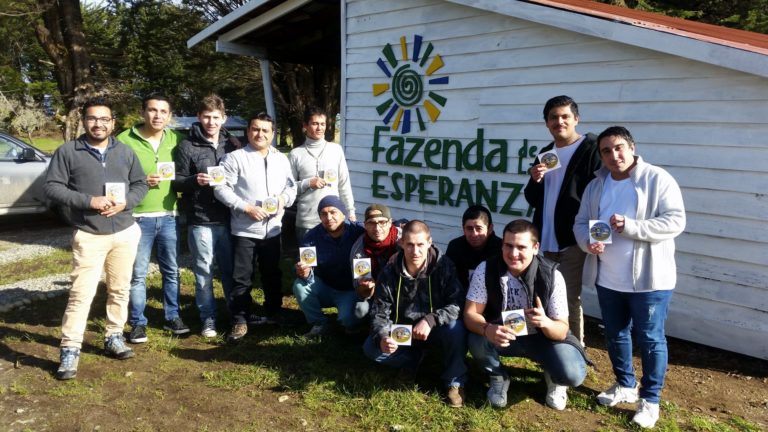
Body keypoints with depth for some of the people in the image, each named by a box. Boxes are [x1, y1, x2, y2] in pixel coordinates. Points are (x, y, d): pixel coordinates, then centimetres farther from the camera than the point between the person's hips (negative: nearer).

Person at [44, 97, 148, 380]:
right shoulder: (67, 152, -2)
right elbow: (52, 187, -6)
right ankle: (70, 350, 2)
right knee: (81, 294, -6)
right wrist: (88, 201, -18)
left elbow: (140, 184, 11)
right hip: (89, 236, -4)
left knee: (120, 290, 12)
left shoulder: (125, 152, 9)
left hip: (125, 233, 4)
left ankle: (114, 337, 27)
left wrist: (125, 203, -10)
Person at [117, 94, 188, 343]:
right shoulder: (125, 140, -6)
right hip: (138, 217, -3)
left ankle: (172, 317, 26)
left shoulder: (175, 139, 6)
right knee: (137, 274, 3)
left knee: (172, 271, 12)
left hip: (169, 216, 4)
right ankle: (138, 323, 16)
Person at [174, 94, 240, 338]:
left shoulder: (233, 145, 10)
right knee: (203, 272, 6)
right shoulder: (188, 146, 1)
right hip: (200, 220, -2)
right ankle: (208, 318, 18)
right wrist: (194, 180, -18)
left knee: (230, 269, 9)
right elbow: (177, 182, 0)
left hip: (228, 219, 2)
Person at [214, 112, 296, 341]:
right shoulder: (235, 158, -8)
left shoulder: (282, 159, 9)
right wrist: (246, 207, -20)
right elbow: (221, 188, -13)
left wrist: (284, 198, -8)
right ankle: (240, 321, 12)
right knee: (242, 278, 0)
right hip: (245, 230, -5)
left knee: (272, 275, 18)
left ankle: (273, 313, 34)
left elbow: (291, 186, 14)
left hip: (273, 229, 5)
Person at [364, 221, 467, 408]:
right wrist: (382, 338, -32)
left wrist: (430, 320, -38)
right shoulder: (389, 273, -13)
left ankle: (455, 382, -13)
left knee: (456, 328, -34)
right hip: (403, 332, 2)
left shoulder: (443, 266, -18)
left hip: (436, 329, -2)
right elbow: (380, 312, -11)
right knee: (371, 348, -21)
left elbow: (458, 304, -23)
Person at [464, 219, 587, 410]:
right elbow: (470, 314, -21)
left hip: (542, 337, -1)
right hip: (501, 335, 1)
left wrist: (545, 323, -45)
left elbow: (562, 331, -20)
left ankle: (554, 379, 14)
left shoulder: (552, 276, -23)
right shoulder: (486, 270, -21)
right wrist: (488, 329, -45)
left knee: (572, 375, -26)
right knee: (477, 341, -31)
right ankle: (498, 378, 2)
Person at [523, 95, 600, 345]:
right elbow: (533, 200, 16)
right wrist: (535, 180, -5)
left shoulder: (591, 150, -7)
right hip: (545, 240, 7)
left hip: (573, 241, -7)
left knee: (570, 301, 0)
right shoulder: (545, 154, 14)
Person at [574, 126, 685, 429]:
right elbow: (581, 222, 9)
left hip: (649, 278, -5)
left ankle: (650, 399, 21)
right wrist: (587, 242, -14)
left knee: (650, 339, 4)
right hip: (607, 278, 6)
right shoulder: (596, 186, 8)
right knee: (615, 335, 17)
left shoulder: (658, 179, -9)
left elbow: (675, 221, -15)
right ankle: (625, 386, 38)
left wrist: (630, 227, -26)